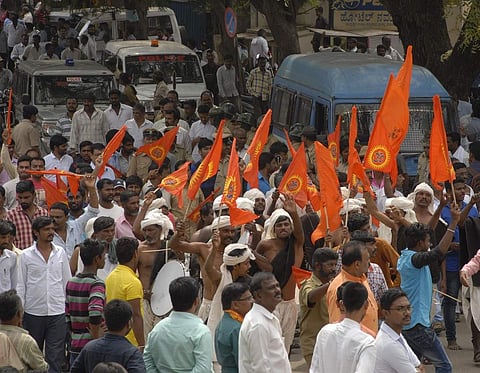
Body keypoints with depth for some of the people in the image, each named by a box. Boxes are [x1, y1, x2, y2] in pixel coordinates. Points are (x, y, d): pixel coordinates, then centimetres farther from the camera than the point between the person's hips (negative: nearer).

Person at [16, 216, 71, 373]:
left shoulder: (60, 253, 3)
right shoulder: (26, 256, -2)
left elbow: (67, 282, 9)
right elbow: (21, 286, 2)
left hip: (57, 313, 1)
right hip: (33, 313, 0)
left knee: (55, 358, -2)